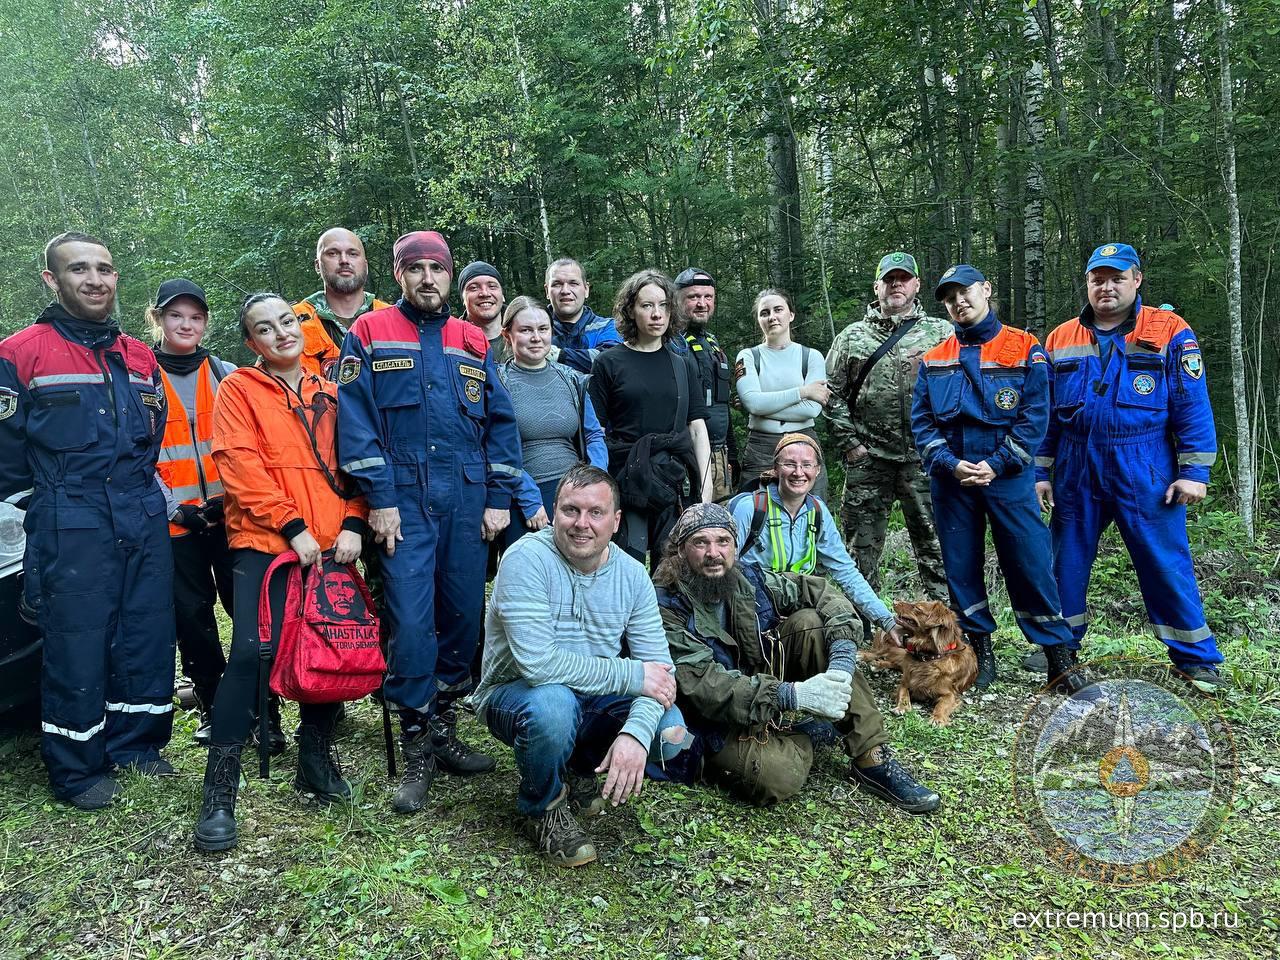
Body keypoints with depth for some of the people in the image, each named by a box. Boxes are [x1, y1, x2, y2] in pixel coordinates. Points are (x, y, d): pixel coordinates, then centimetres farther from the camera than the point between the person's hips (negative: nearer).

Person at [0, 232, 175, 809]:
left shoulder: (140, 358, 13)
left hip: (145, 524, 5)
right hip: (71, 530, -5)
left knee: (149, 636, 8)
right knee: (77, 647, 1)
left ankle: (136, 745, 26)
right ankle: (77, 771, 17)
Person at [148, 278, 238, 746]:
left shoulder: (227, 375, 8)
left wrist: (233, 497, -8)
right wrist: (174, 507, -9)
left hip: (231, 514, 0)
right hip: (175, 521, 0)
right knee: (192, 614, 7)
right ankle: (213, 708, 21)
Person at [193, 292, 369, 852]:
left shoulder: (329, 395, 16)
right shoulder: (239, 390, 5)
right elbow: (240, 466, -6)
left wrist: (352, 523, -2)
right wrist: (293, 526, -12)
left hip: (330, 545, 4)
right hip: (264, 541, -4)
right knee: (251, 652, -14)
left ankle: (316, 763, 24)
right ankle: (220, 789, -2)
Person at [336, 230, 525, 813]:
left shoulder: (473, 342, 14)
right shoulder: (370, 334, 5)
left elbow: (500, 423, 11)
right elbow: (355, 420, -4)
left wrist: (500, 498, 2)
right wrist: (379, 499, -11)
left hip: (468, 502, 4)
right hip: (405, 502, -3)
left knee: (463, 614, 7)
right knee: (410, 621, -6)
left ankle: (444, 729, 23)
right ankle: (416, 752, 7)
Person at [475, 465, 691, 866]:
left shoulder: (632, 575, -5)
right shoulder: (528, 559, -22)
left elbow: (659, 665, -10)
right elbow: (538, 663, -32)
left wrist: (636, 732, -30)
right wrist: (632, 675, -26)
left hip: (595, 699, 5)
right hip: (515, 694, -4)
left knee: (670, 732, -18)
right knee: (554, 704, -37)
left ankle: (581, 769, 14)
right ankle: (542, 809, -3)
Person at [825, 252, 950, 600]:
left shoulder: (942, 333, 7)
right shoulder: (851, 337, 10)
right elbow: (833, 395, 7)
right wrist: (848, 443, -1)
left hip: (925, 457, -1)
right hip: (867, 459, 1)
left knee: (935, 542, 3)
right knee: (862, 546, 8)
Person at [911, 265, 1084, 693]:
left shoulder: (1025, 350, 1)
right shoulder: (934, 360, 9)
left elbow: (1035, 417, -5)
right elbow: (921, 421, 4)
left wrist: (996, 464, -14)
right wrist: (950, 464, -11)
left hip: (1008, 476, -3)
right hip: (951, 479, 3)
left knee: (1030, 563, -3)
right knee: (961, 566, 7)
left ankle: (1059, 658, 8)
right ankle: (979, 651, 21)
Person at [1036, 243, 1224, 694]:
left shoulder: (1170, 332, -1)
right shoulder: (1061, 340, 8)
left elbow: (1193, 407, -3)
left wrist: (1194, 471, -9)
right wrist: (1040, 472, 6)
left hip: (1145, 474, -3)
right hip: (1076, 473, 3)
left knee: (1166, 564, 2)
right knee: (1066, 562, 10)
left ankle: (1196, 658, 17)